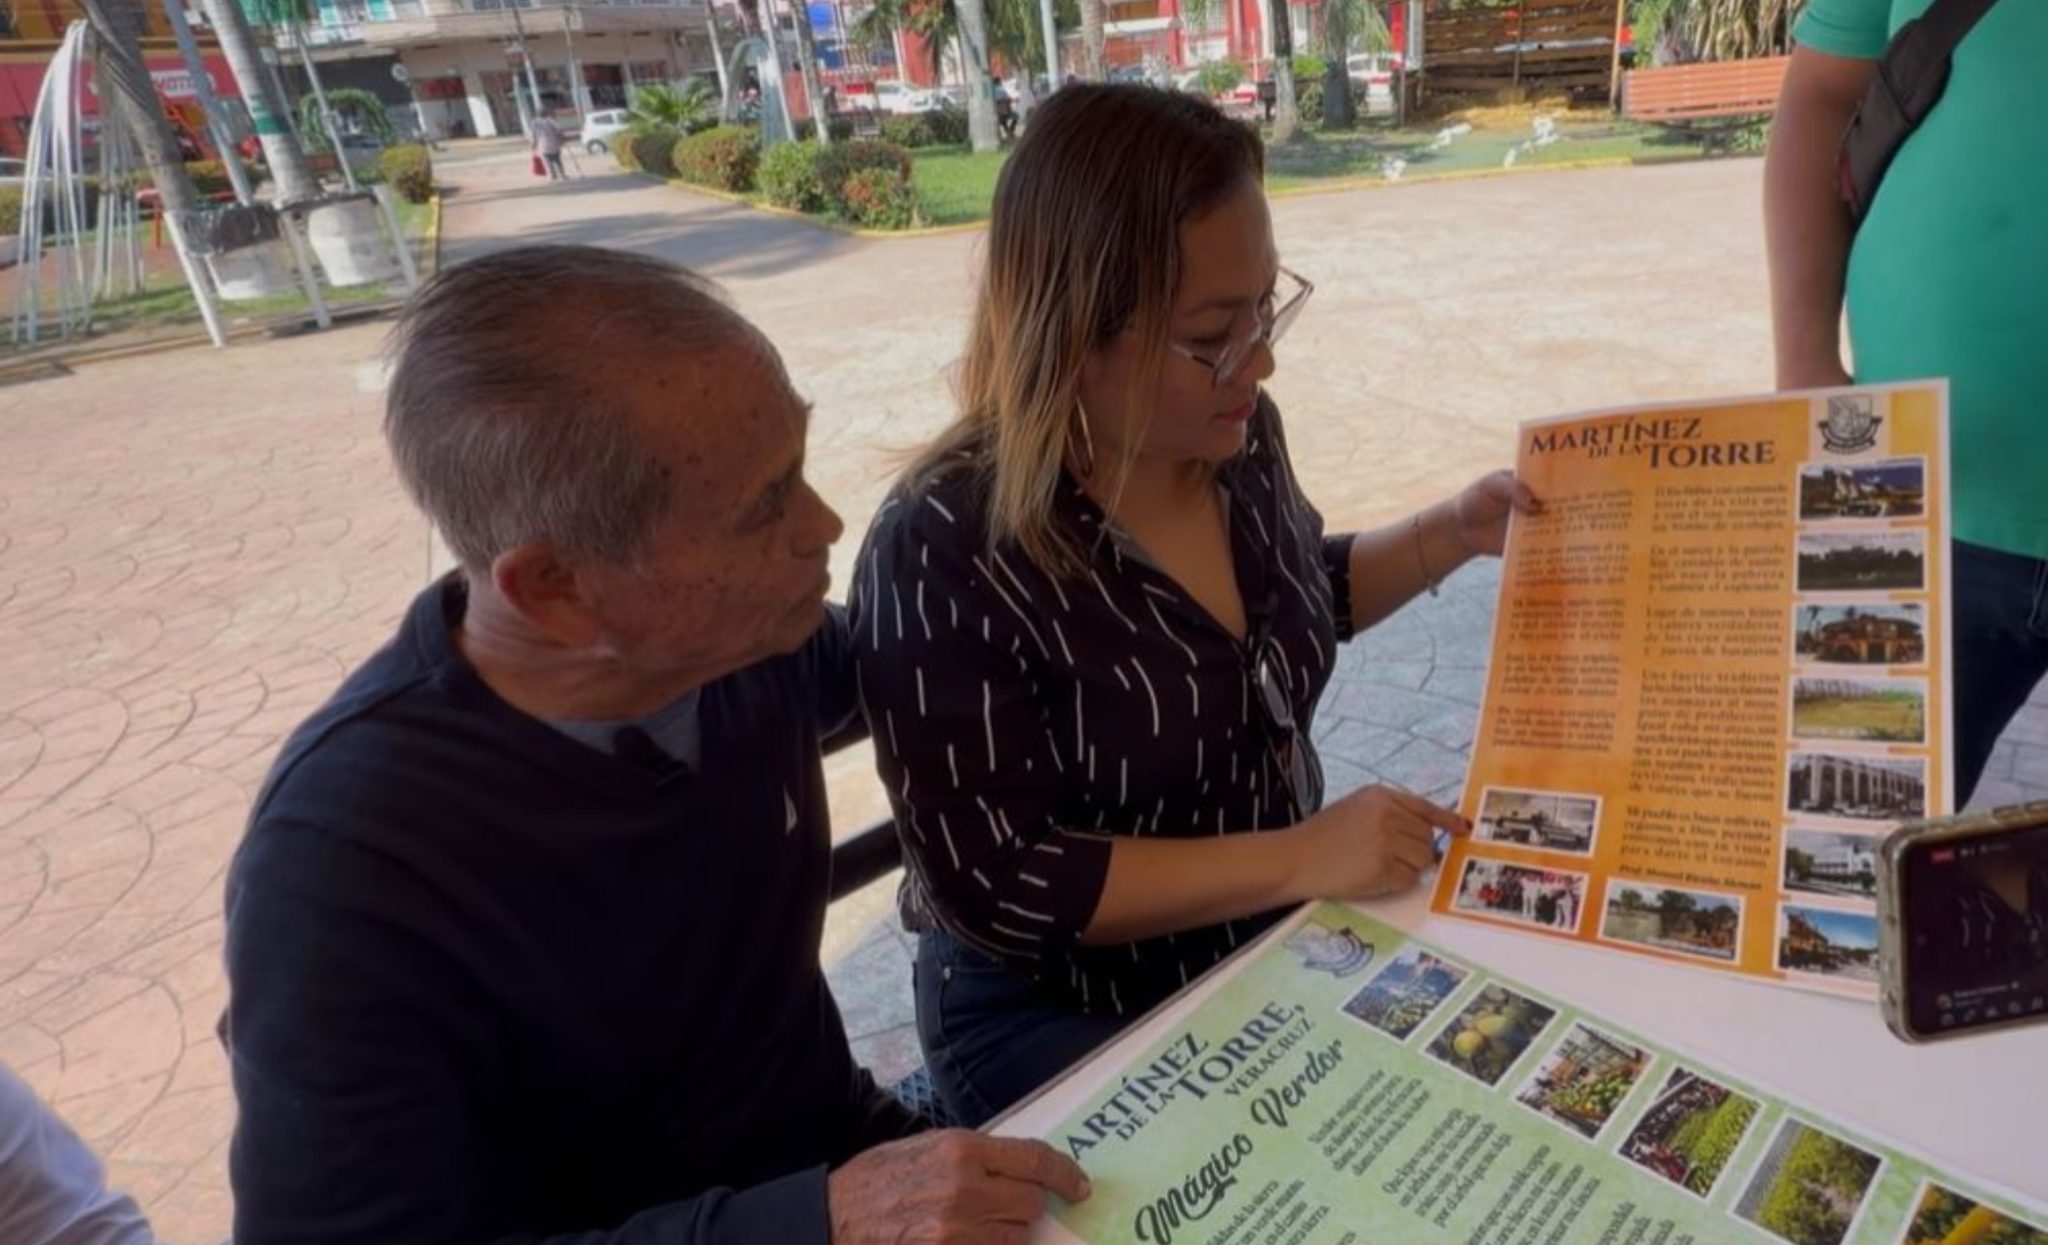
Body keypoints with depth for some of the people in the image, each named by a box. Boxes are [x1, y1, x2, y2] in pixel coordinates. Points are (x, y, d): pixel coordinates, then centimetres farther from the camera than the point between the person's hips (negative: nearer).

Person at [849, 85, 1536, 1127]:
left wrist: (1453, 532, -1)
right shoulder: (945, 552, -28)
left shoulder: (1238, 438, -8)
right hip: (1061, 1019, -5)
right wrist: (1297, 859, -29)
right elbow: (997, 885, -27)